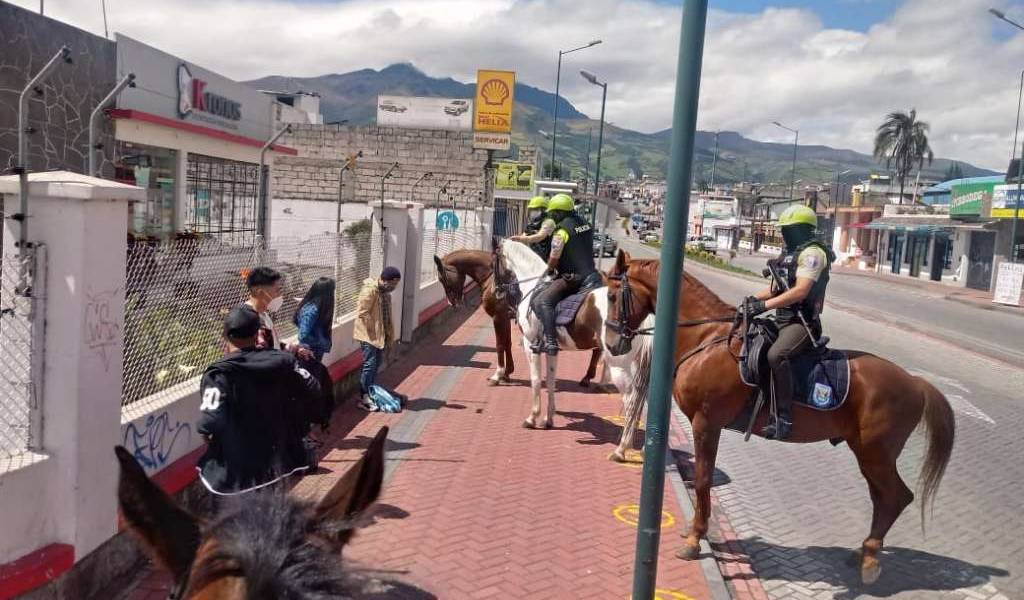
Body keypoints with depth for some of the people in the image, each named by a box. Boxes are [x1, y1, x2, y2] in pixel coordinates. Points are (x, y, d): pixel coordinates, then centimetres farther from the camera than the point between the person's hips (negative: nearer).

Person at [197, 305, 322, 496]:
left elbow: (208, 425, -26)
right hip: (282, 459, 4)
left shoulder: (218, 374, -19)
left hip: (236, 472, -4)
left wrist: (205, 432, -3)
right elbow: (313, 392, 3)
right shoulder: (282, 361, -6)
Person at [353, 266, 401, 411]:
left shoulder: (385, 291, 9)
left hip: (380, 334, 9)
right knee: (369, 364, -7)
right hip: (369, 334, -9)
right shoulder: (369, 290, -20)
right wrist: (373, 329, -18)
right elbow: (362, 313, -23)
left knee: (376, 363, 15)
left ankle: (372, 392, 26)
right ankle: (364, 398, -1)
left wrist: (389, 332, 14)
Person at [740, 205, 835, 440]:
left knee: (776, 355, -35)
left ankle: (783, 418, -30)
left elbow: (800, 291, -23)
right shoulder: (789, 253, 18)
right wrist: (755, 298, 6)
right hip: (782, 320, 11)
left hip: (802, 323, -11)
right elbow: (777, 287, 24)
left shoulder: (812, 253, -11)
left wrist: (765, 305, -25)